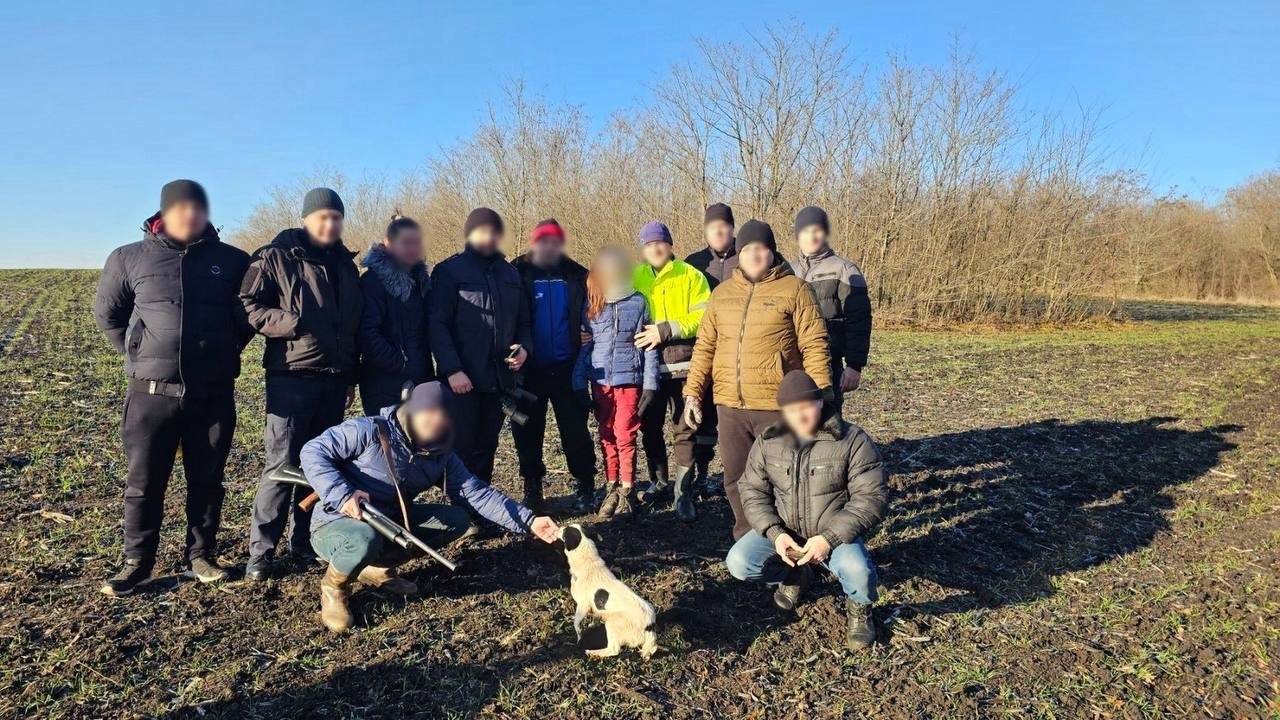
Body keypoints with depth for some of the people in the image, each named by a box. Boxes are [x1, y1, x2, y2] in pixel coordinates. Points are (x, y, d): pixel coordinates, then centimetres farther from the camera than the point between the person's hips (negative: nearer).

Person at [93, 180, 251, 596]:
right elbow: (107, 314, 13)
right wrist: (141, 356, 9)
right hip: (153, 392, 0)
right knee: (143, 483, 5)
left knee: (207, 480, 9)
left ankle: (201, 556, 22)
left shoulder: (232, 261, 2)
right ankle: (137, 563, 19)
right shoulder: (129, 259, 2)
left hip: (214, 393, 1)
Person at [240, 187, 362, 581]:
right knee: (282, 463, -7)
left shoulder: (345, 265, 15)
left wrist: (351, 376, 19)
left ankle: (304, 540, 22)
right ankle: (260, 551, 4)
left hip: (334, 379, 6)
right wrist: (291, 322, -22)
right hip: (292, 376, -6)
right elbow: (248, 307, -8)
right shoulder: (276, 257, -2)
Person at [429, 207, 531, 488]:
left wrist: (523, 347, -3)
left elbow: (522, 320, 18)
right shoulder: (449, 271, -2)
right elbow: (437, 324, -9)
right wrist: (452, 369, -17)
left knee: (486, 446, 13)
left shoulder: (510, 273, 14)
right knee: (462, 448, 0)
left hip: (499, 378, 5)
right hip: (463, 379, -5)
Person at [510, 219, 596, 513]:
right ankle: (532, 487, 24)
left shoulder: (576, 276, 4)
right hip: (529, 369, 0)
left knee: (575, 430, 2)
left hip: (566, 368, 0)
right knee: (527, 432, 10)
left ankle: (584, 486, 15)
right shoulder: (517, 274, -1)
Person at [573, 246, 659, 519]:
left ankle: (627, 490, 10)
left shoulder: (638, 302, 0)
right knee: (607, 437, 8)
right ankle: (611, 488, 18)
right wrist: (579, 383, 3)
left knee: (625, 436, -2)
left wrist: (650, 383, -4)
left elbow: (648, 345, 1)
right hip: (600, 381, 2)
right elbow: (584, 345, 8)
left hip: (629, 379, -2)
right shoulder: (591, 305, 6)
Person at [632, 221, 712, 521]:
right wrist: (640, 334, -5)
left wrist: (666, 330, -17)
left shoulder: (691, 275, 1)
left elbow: (703, 318, -8)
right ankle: (659, 483, 29)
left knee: (686, 428, -2)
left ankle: (683, 492, 6)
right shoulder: (633, 278, 9)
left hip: (682, 364, -3)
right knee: (650, 427, 12)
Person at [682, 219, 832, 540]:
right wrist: (692, 392, 8)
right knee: (736, 480, 13)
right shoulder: (722, 292, 11)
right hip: (729, 405, 5)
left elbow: (814, 346, -7)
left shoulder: (794, 289, -3)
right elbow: (705, 346, 13)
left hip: (777, 405, -5)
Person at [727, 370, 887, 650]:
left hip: (835, 534, -3)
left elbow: (871, 497, -16)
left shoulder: (852, 440, -14)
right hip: (782, 531, 4)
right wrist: (775, 533, -19)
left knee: (858, 570, -34)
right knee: (738, 563, -18)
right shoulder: (767, 442, -4)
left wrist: (829, 538, -26)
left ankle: (859, 608, 5)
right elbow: (753, 492, -2)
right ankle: (795, 576, 15)